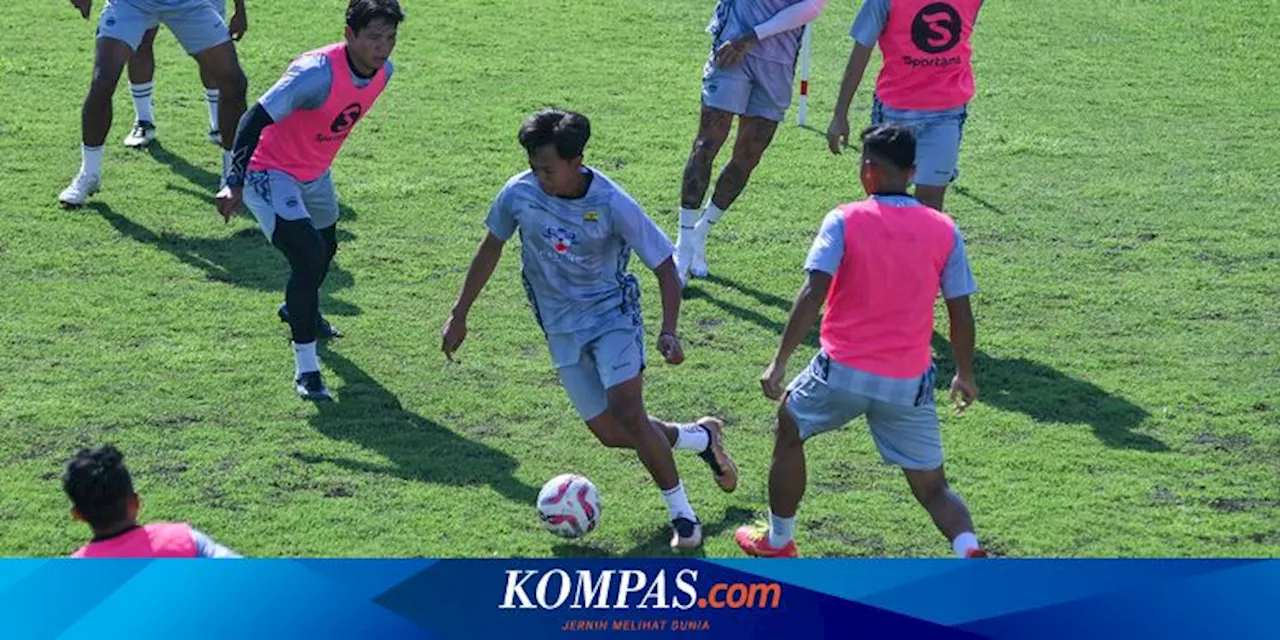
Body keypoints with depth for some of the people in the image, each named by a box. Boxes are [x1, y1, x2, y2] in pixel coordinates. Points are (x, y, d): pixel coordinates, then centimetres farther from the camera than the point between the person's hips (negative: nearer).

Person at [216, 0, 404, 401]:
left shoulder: (383, 71, -9)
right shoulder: (317, 72, -34)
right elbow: (257, 118, -34)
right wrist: (235, 183, -41)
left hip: (315, 173, 9)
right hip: (271, 173, -9)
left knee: (325, 250, 28)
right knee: (309, 257, -22)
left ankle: (298, 310, 62)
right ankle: (306, 370, -13)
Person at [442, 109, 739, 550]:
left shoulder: (613, 204, -22)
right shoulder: (519, 193, -13)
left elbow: (664, 266, -13)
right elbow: (491, 249, 6)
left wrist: (668, 331, -26)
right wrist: (459, 315, 8)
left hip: (612, 314, -4)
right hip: (562, 327, 4)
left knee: (627, 414, -21)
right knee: (609, 433, 2)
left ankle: (682, 514, -3)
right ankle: (701, 438, 29)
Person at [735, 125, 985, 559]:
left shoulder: (845, 221, -6)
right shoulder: (944, 230, 2)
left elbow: (813, 294, -14)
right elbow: (961, 313, 4)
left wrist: (780, 361, -11)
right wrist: (965, 375, 18)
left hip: (843, 371, -2)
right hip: (910, 384, 2)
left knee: (789, 430, 27)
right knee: (933, 488, 11)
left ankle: (777, 542, 36)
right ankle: (969, 550, -17)